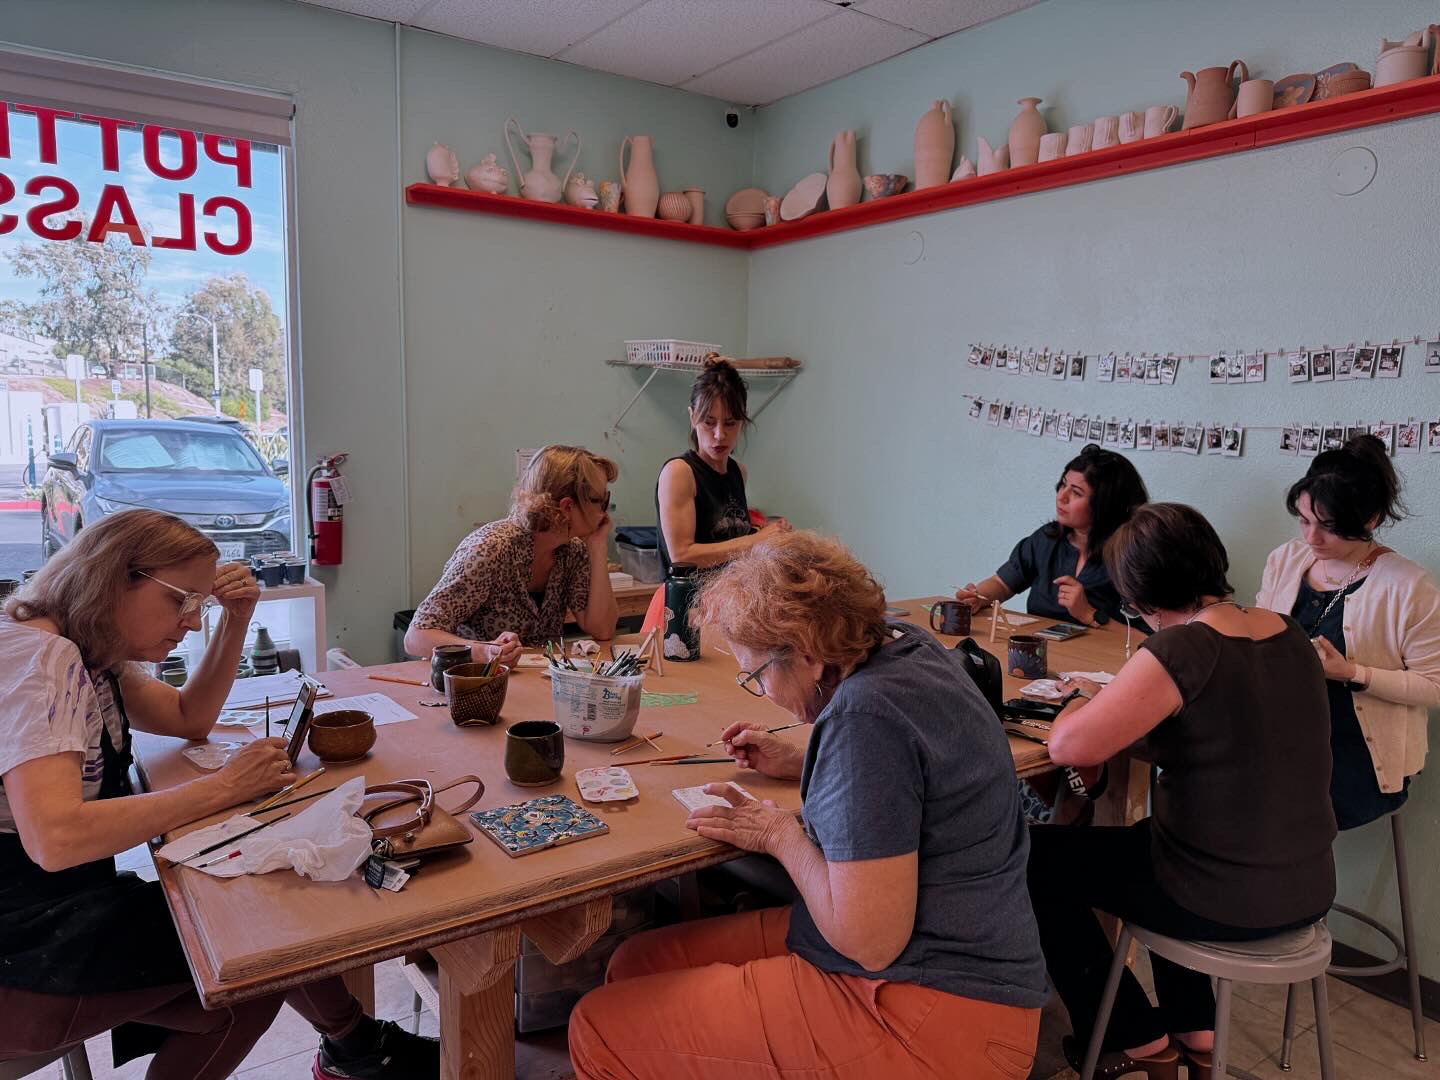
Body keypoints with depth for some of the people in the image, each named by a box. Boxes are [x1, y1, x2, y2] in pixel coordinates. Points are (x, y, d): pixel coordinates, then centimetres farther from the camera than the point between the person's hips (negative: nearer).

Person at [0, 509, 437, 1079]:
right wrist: (225, 786, -27)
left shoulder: (91, 654, 6)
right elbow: (54, 838, -35)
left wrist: (235, 621, 2)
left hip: (64, 903, 9)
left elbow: (189, 718, 16)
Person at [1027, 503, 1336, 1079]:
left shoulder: (1179, 650, -24)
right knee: (1160, 824, 35)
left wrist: (1086, 701, 0)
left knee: (1037, 858, 10)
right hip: (1307, 888, 8)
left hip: (1227, 901, -8)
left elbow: (1067, 747, -22)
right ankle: (1194, 1027, 37)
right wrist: (1115, 698, 11)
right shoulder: (1288, 633, 1)